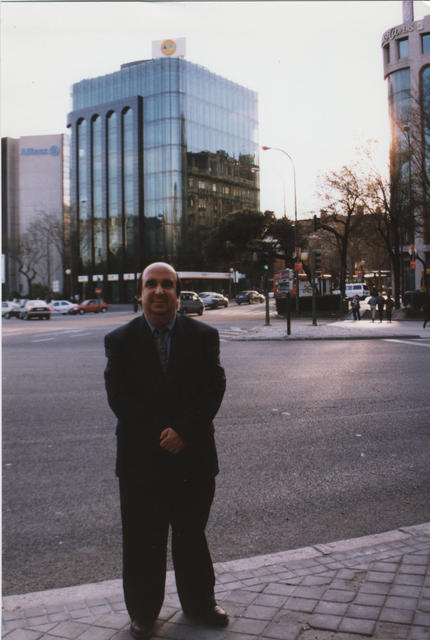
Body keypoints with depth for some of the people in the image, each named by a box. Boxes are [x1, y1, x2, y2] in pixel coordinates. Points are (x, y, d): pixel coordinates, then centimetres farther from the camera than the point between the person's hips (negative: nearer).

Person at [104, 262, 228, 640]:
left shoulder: (203, 336, 1)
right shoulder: (121, 340, -1)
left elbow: (214, 388, -6)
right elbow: (118, 397, -7)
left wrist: (183, 432, -16)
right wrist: (157, 436, -14)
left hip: (193, 455, 1)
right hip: (140, 458, 0)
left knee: (192, 535, 15)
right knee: (143, 539, 11)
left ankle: (199, 604, 35)